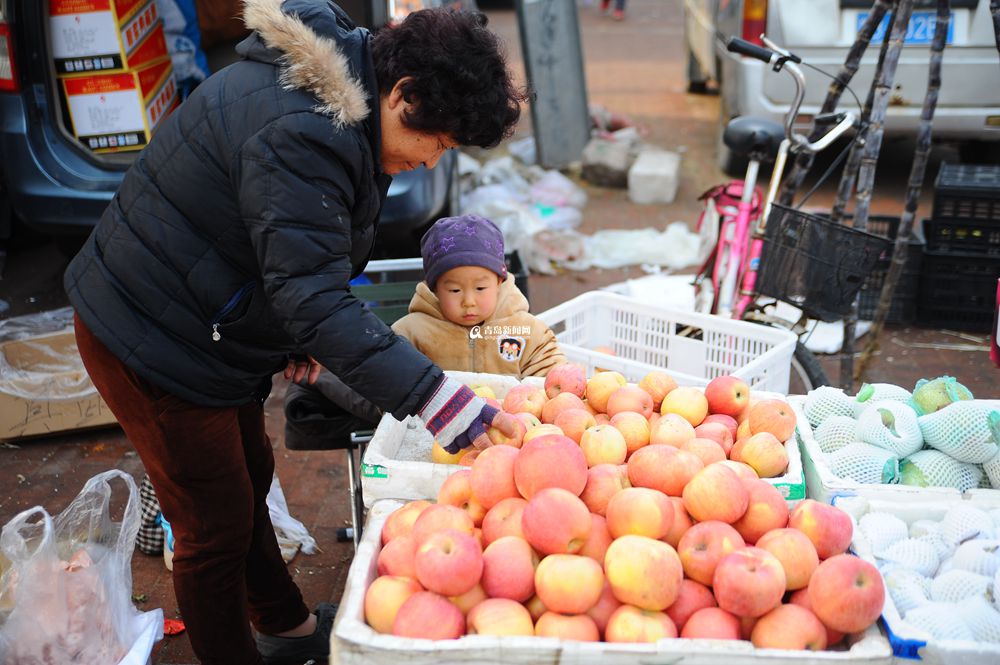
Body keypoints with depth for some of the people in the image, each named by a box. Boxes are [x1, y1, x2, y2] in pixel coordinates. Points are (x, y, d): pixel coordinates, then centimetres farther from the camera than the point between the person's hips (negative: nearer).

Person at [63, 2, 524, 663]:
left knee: (249, 478, 23)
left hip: (211, 329, 10)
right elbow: (314, 298, -37)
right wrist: (438, 399, -41)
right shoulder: (297, 134, -32)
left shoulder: (335, 90, 1)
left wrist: (303, 333, 9)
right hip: (153, 344, -10)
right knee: (217, 523, 3)